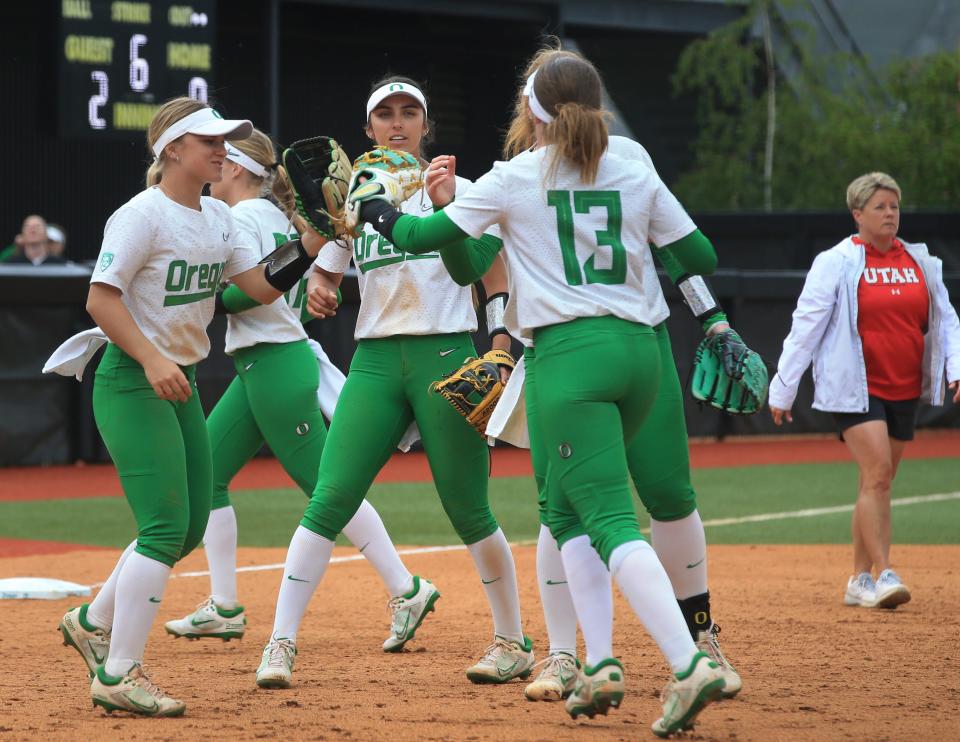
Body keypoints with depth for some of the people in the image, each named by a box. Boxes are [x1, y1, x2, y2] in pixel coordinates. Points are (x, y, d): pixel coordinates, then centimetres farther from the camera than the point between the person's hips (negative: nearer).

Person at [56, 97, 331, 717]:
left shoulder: (218, 218, 11)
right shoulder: (144, 215, -14)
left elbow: (263, 286, 6)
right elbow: (101, 299, -18)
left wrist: (314, 240, -7)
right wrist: (152, 360, -27)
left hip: (181, 383, 9)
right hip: (131, 384, -9)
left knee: (190, 526, 10)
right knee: (167, 527, -15)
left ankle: (94, 622, 28)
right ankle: (119, 676, -11)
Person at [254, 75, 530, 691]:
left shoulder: (454, 190, 5)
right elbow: (326, 273, 21)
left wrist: (498, 349, -12)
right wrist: (318, 292, -2)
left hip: (447, 355, -2)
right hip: (376, 361, 3)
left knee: (469, 511, 0)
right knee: (329, 501, -10)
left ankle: (514, 643, 15)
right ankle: (281, 645, -11)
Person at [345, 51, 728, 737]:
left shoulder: (516, 178, 0)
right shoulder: (636, 174, 9)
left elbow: (425, 237, 5)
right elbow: (700, 256, 10)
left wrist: (378, 212, 23)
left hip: (571, 355, -5)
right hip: (641, 351, 5)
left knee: (611, 520, -11)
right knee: (566, 508, 19)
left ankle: (690, 663, -27)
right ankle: (600, 664, 6)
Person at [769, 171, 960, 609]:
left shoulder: (920, 262, 10)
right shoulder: (837, 263, -5)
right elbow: (805, 326, -5)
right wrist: (782, 390, -6)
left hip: (904, 389, 5)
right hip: (855, 388, -5)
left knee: (878, 482, 9)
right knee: (877, 474, -17)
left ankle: (860, 580, 16)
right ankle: (884, 574, -19)